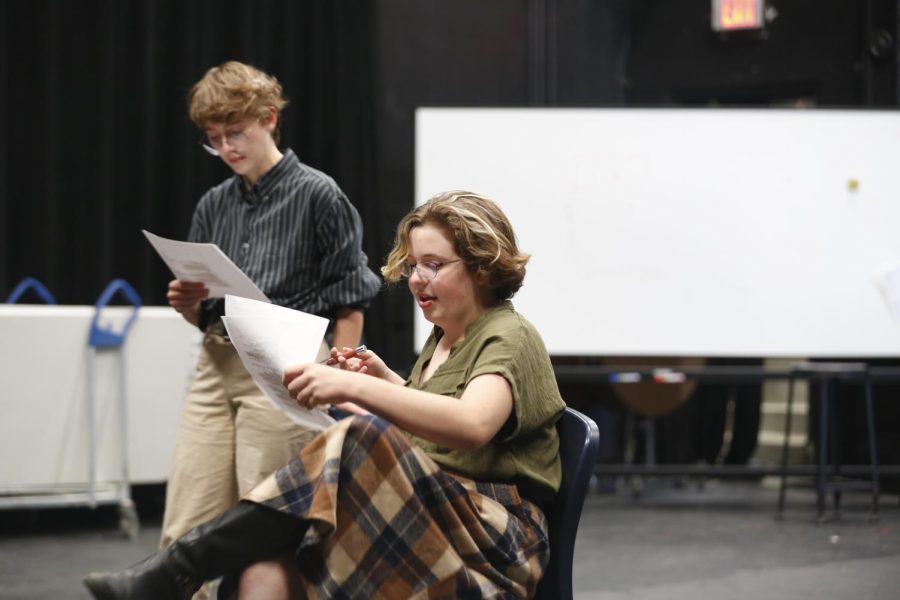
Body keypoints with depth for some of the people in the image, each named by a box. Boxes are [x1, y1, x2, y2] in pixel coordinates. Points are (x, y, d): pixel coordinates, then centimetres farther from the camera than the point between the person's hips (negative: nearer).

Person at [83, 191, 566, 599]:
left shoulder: (510, 338, -5)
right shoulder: (443, 338, 24)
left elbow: (472, 425, -27)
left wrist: (357, 388, -36)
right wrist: (387, 382, 16)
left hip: (490, 536, -8)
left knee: (358, 446, -35)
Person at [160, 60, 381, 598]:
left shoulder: (318, 195, -3)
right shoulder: (214, 205, 14)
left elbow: (350, 306, -4)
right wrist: (189, 302, -1)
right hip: (216, 367, 6)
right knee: (184, 533, 2)